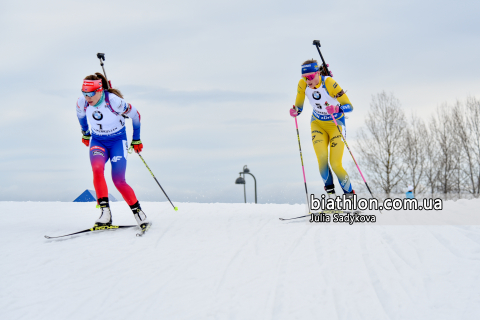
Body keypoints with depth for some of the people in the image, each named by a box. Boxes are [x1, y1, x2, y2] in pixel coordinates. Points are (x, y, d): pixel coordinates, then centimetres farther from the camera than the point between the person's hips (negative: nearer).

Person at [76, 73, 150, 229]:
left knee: (118, 181, -13)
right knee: (97, 169, -28)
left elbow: (135, 115, -10)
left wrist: (136, 139, 1)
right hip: (97, 141, 3)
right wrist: (85, 133, 25)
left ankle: (138, 212, 6)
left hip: (118, 141, -3)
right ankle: (105, 211, -27)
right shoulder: (82, 102, -13)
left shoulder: (114, 101, -26)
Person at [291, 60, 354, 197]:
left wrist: (337, 109, -44)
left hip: (335, 123, -3)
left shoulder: (329, 83, -26)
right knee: (322, 157, -20)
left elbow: (349, 106, -24)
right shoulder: (302, 84, -14)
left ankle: (350, 193, 9)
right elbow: (298, 106, 2)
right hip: (317, 123, 3)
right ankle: (329, 189, 2)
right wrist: (295, 111, -21)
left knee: (335, 164, -12)